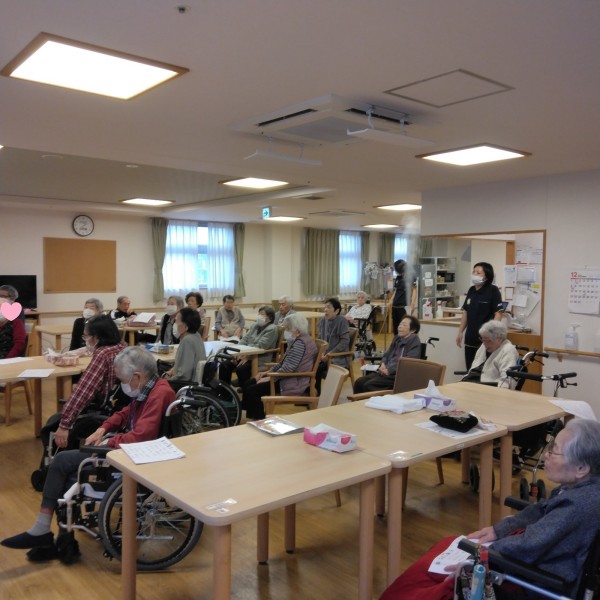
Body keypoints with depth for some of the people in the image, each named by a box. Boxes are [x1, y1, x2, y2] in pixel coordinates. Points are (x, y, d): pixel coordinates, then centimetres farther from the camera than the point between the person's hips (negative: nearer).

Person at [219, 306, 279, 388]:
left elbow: (260, 346, -17)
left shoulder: (272, 329, -7)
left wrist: (247, 357, -21)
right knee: (224, 365, -10)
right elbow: (244, 340, 13)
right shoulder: (255, 326, 18)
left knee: (241, 369, -33)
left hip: (260, 360, -8)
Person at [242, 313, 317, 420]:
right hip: (289, 377, 11)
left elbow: (289, 368, -25)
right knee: (250, 383, 9)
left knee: (250, 391, -14)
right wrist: (268, 372, 10)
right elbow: (284, 362, 19)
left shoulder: (300, 343, -20)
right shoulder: (296, 340, 12)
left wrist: (270, 378, -16)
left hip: (294, 383, -11)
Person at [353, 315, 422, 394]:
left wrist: (389, 370, -18)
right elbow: (387, 354, 25)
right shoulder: (397, 338, 21)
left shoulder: (414, 340, -4)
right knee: (359, 382, -12)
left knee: (368, 385, -26)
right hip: (386, 371, 8)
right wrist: (383, 364, 1)